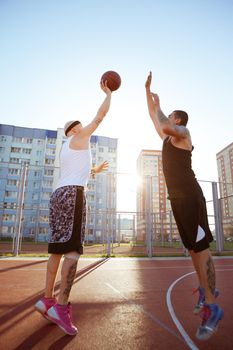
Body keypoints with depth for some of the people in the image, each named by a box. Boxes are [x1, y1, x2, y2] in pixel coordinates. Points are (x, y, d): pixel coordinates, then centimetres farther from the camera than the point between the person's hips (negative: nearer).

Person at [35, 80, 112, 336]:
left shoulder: (66, 148, 28)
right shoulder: (79, 138, 6)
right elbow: (100, 116, 8)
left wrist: (94, 170, 44)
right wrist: (108, 93, 23)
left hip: (59, 193, 9)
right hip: (73, 194, -9)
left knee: (58, 248, 6)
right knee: (73, 247, -14)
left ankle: (48, 300, 10)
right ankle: (61, 306, -16)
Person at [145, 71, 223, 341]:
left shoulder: (182, 132, -1)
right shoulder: (168, 137, 24)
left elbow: (164, 124, -24)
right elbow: (153, 117, 32)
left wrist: (158, 105, -5)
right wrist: (148, 90, 34)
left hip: (190, 196, -9)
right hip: (176, 198, 9)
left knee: (200, 246, -11)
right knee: (192, 247, 12)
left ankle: (212, 306, -7)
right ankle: (205, 288, 24)